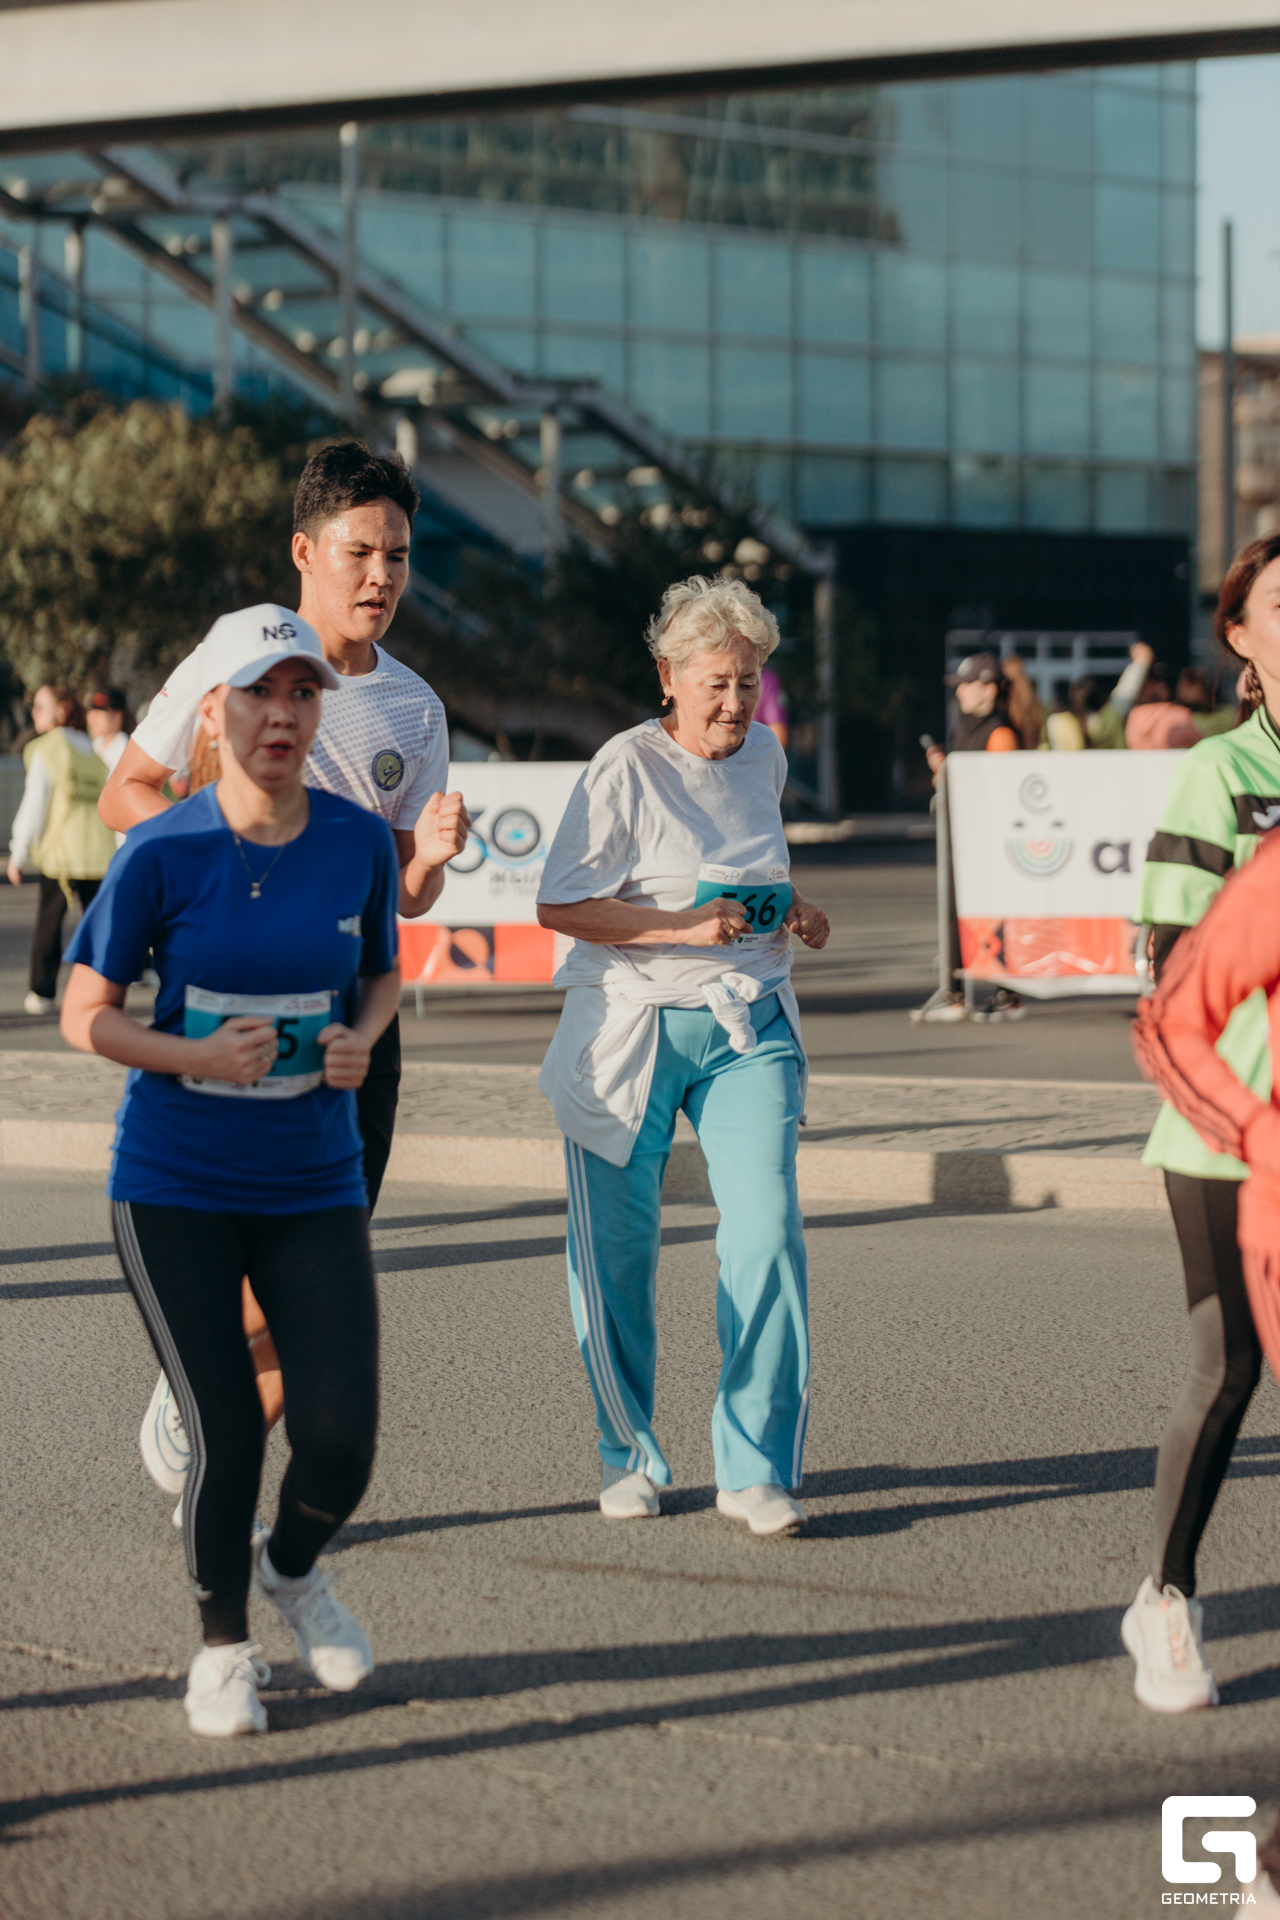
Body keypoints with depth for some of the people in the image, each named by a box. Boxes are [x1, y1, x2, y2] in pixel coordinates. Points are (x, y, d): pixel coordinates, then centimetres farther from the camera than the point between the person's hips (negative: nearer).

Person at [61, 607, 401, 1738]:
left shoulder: (360, 843, -2)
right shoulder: (162, 856, -10)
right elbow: (85, 1014, -3)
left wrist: (362, 1039, -7)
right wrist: (199, 1057, -18)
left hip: (317, 1186, 2)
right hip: (174, 1184, -2)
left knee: (342, 1442, -6)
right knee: (225, 1437, -3)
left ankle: (292, 1569, 28)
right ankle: (224, 1648, 23)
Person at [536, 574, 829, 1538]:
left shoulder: (766, 756, 9)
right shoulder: (626, 768, -10)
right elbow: (558, 905, -12)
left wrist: (789, 909, 8)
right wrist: (684, 927, -20)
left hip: (748, 1028, 4)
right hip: (631, 1032, -4)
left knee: (768, 1233, -12)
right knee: (618, 1254, 4)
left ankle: (758, 1469, -5)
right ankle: (630, 1453, 25)